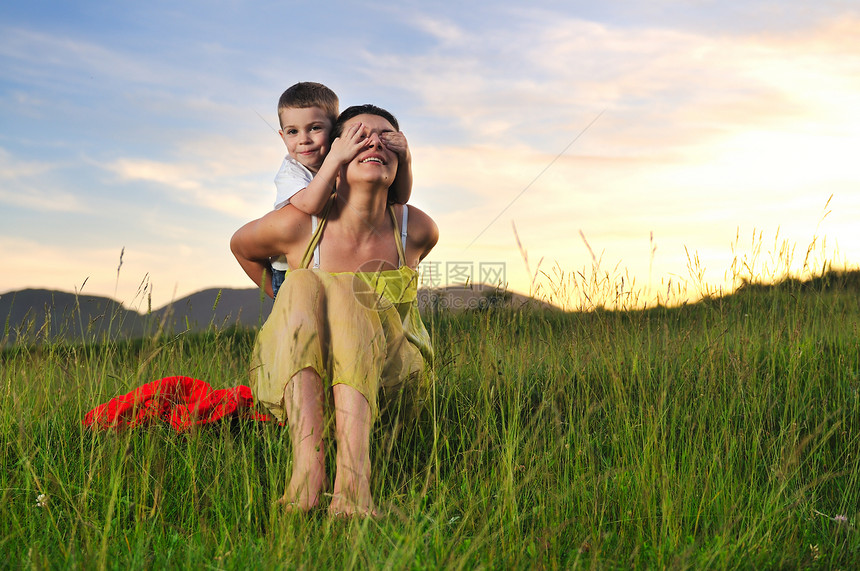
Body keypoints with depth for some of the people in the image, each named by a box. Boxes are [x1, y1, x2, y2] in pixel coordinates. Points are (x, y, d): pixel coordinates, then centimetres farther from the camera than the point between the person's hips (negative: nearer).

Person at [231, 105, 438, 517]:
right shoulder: (296, 225, -11)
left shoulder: (418, 230, -8)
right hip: (299, 373, 0)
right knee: (302, 283, -29)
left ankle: (353, 475, -50)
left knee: (344, 287, -30)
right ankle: (307, 465, -48)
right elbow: (241, 245, 12)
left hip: (385, 374, 0)